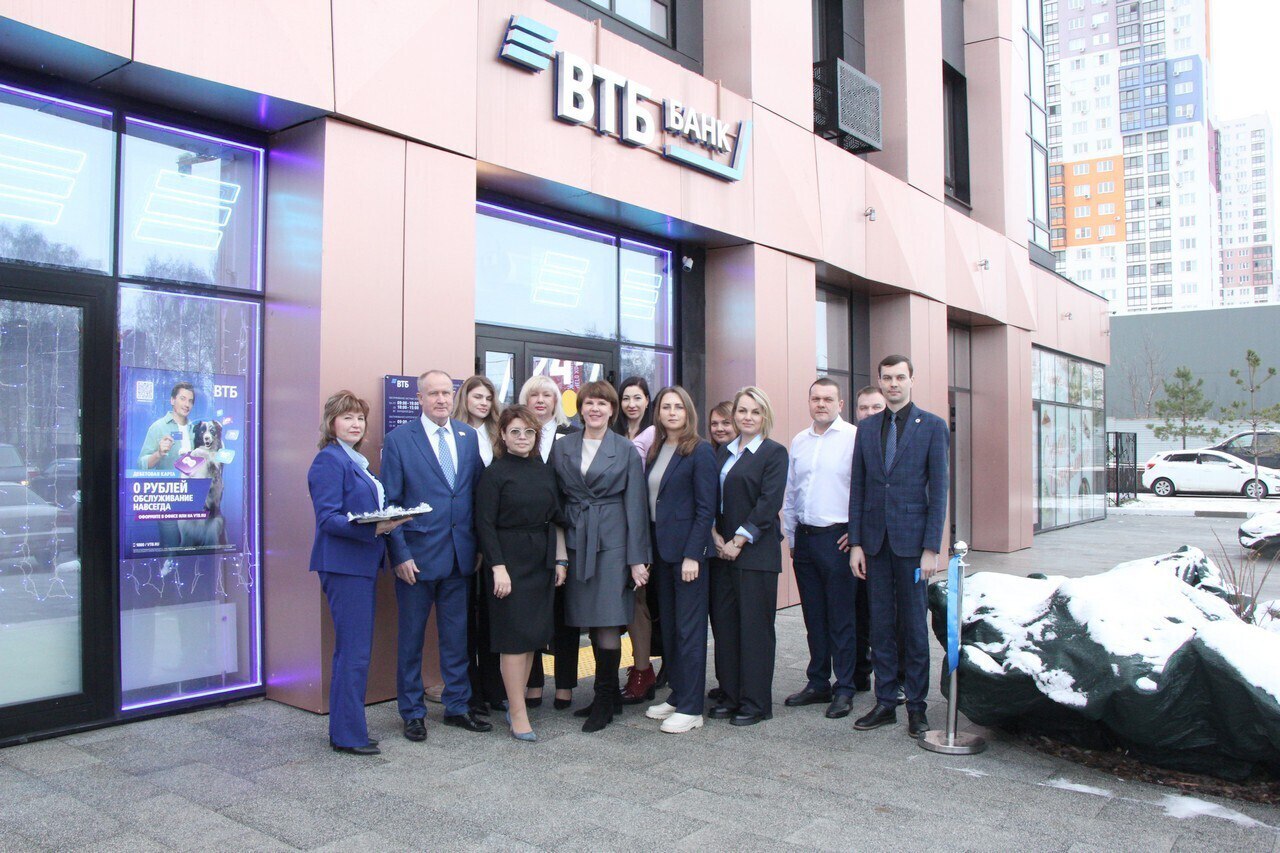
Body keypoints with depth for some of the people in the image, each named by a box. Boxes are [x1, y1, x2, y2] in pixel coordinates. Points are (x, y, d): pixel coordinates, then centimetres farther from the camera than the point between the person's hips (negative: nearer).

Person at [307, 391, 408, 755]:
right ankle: (348, 735, 3)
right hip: (343, 565, -10)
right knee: (354, 652, -6)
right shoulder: (329, 460, -10)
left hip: (362, 564, 10)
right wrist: (373, 528, -28)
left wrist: (391, 520, 4)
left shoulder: (356, 461, 18)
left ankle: (346, 729, 23)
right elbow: (328, 518, -18)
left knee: (353, 651, 14)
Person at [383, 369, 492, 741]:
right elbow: (390, 502, -6)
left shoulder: (469, 436, 6)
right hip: (416, 555, -4)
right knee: (411, 636, 9)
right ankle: (412, 712, 23)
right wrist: (400, 554, -12)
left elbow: (479, 492, 9)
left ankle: (457, 706, 27)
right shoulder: (399, 439, -5)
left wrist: (480, 544, 4)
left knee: (457, 634, 13)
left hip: (460, 555, 4)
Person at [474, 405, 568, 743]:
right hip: (509, 559, -6)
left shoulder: (545, 470, 10)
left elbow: (555, 519, 13)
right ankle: (518, 715, 3)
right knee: (515, 636, -3)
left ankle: (516, 701, 22)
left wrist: (560, 559, 8)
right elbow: (485, 523, -10)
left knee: (534, 635, 9)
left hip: (542, 560, 6)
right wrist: (498, 567, -16)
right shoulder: (495, 473, -6)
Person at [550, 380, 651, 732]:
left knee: (608, 621, -6)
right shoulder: (562, 447, 8)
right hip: (575, 541, 3)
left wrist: (637, 558, -6)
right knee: (591, 622, 7)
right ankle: (610, 694, 21)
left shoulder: (627, 450, 1)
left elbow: (635, 504, -1)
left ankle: (604, 700, 6)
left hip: (612, 540, -3)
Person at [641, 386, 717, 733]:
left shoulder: (700, 451, -8)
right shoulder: (655, 451, 12)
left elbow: (706, 508, -12)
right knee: (668, 626, 13)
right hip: (660, 548, 7)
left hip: (688, 549, -7)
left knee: (689, 629, -2)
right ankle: (677, 696, 25)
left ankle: (691, 708, 6)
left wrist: (692, 555, -17)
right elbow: (650, 502, 13)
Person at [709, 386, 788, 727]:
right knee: (724, 624, 9)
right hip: (721, 550, 6)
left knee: (755, 625, 0)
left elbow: (768, 504, -12)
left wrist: (738, 542, -13)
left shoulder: (774, 453, -4)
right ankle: (731, 695, 21)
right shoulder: (723, 452, 14)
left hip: (756, 552, -6)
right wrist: (717, 538, -4)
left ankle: (756, 702, 11)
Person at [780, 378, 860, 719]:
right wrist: (791, 537, 14)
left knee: (841, 618, 1)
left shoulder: (854, 438, -7)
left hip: (837, 538, -6)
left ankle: (844, 690, 11)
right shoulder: (799, 442, 13)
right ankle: (818, 683, 24)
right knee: (814, 616, 13)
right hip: (804, 538, 6)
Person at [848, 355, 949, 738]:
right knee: (880, 626, 9)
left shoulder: (932, 426, -1)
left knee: (914, 627, 5)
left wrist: (931, 548, -10)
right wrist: (855, 542, 3)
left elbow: (938, 490, -4)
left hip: (911, 540, -3)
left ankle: (916, 707, 17)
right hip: (875, 541, 3)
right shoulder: (867, 427, 9)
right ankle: (885, 703, 20)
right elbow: (857, 488, 9)